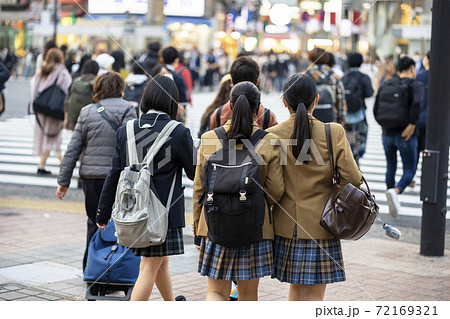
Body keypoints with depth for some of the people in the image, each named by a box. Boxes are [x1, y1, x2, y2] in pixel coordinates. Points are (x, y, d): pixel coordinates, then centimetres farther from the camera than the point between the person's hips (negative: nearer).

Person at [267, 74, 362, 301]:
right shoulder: (334, 133, -9)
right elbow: (352, 178, -8)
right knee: (314, 295, 3)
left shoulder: (272, 135, -6)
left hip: (286, 225, 2)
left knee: (296, 287, 20)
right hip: (321, 225, -2)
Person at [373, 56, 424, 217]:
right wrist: (412, 125, -17)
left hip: (387, 134, 5)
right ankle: (395, 192, -24)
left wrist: (385, 126, 15)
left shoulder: (385, 85, 9)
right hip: (406, 136, -4)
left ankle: (393, 204, 24)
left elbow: (376, 109, 4)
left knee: (391, 168, 21)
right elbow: (416, 104, -25)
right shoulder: (415, 85, -5)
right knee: (409, 171, 4)